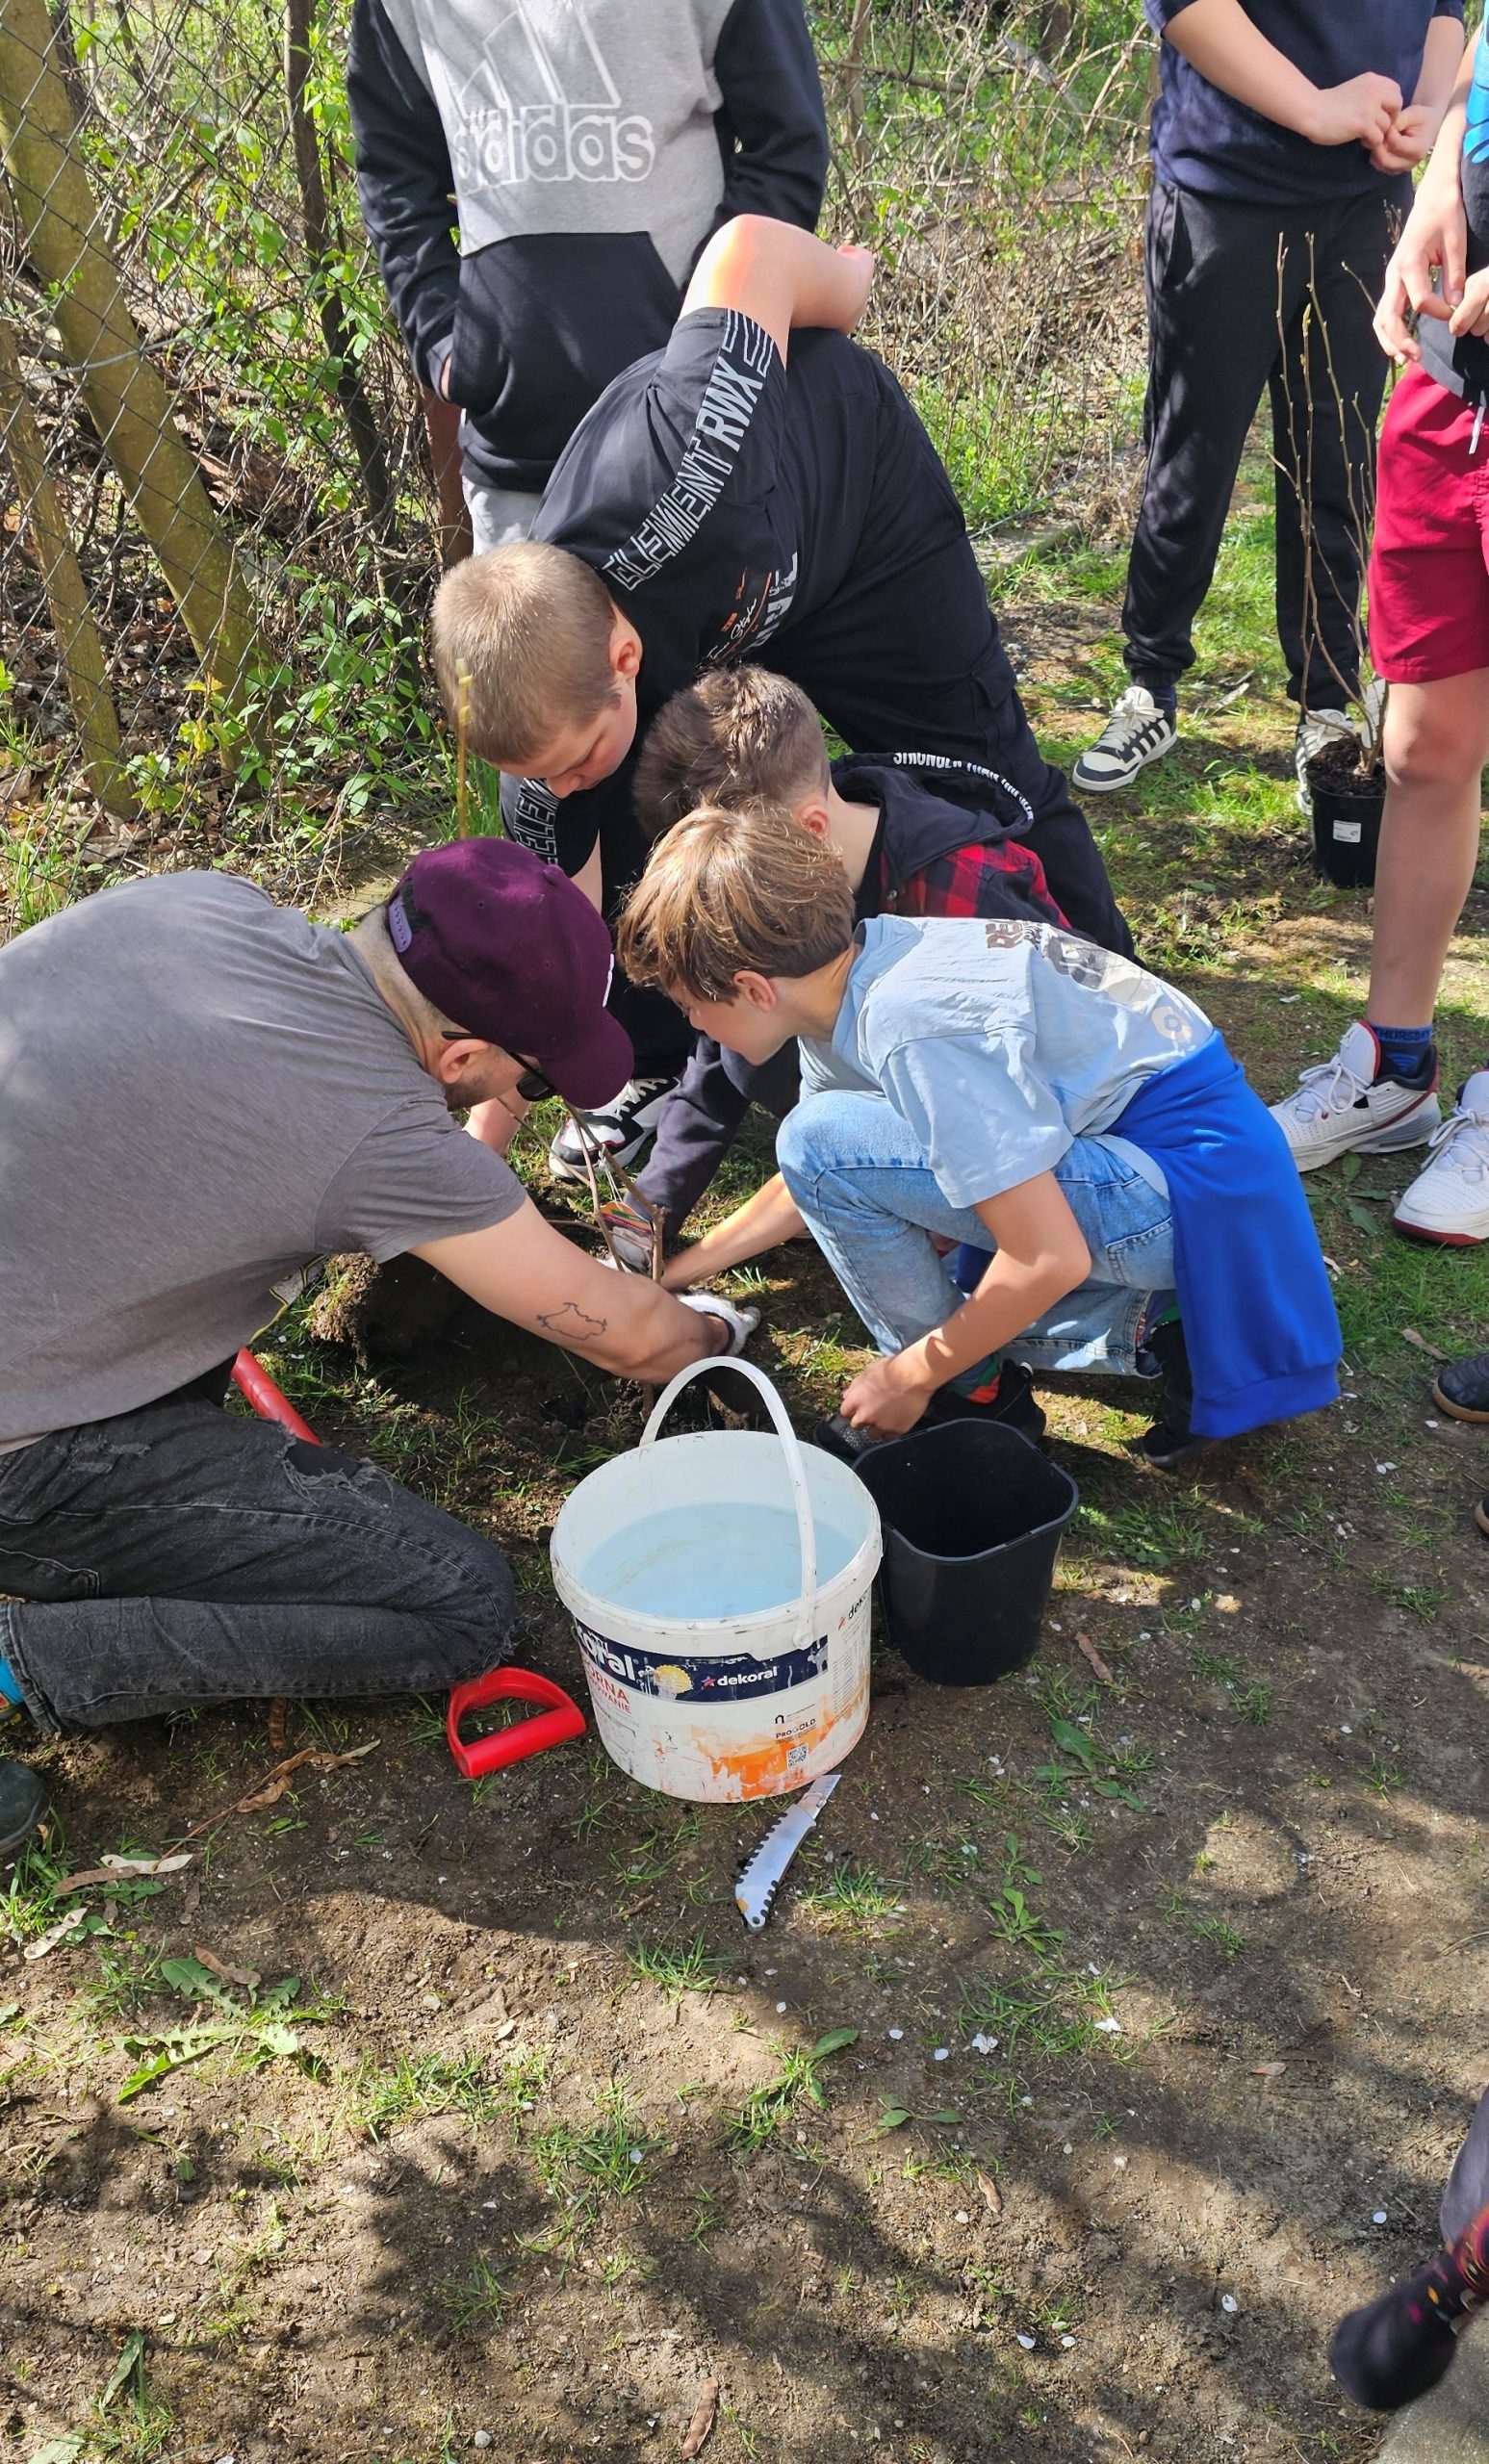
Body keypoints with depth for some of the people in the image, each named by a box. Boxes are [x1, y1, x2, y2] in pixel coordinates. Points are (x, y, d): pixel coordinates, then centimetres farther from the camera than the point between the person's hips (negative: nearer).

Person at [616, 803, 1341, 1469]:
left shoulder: (912, 1030, -26)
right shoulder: (847, 968, 3)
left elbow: (1050, 1260, -25)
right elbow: (817, 1189, 20)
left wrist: (912, 1377, -11)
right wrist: (683, 1268, 24)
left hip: (1194, 1192, -10)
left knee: (825, 1139, -19)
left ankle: (971, 1396, 0)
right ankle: (1155, 1329, 10)